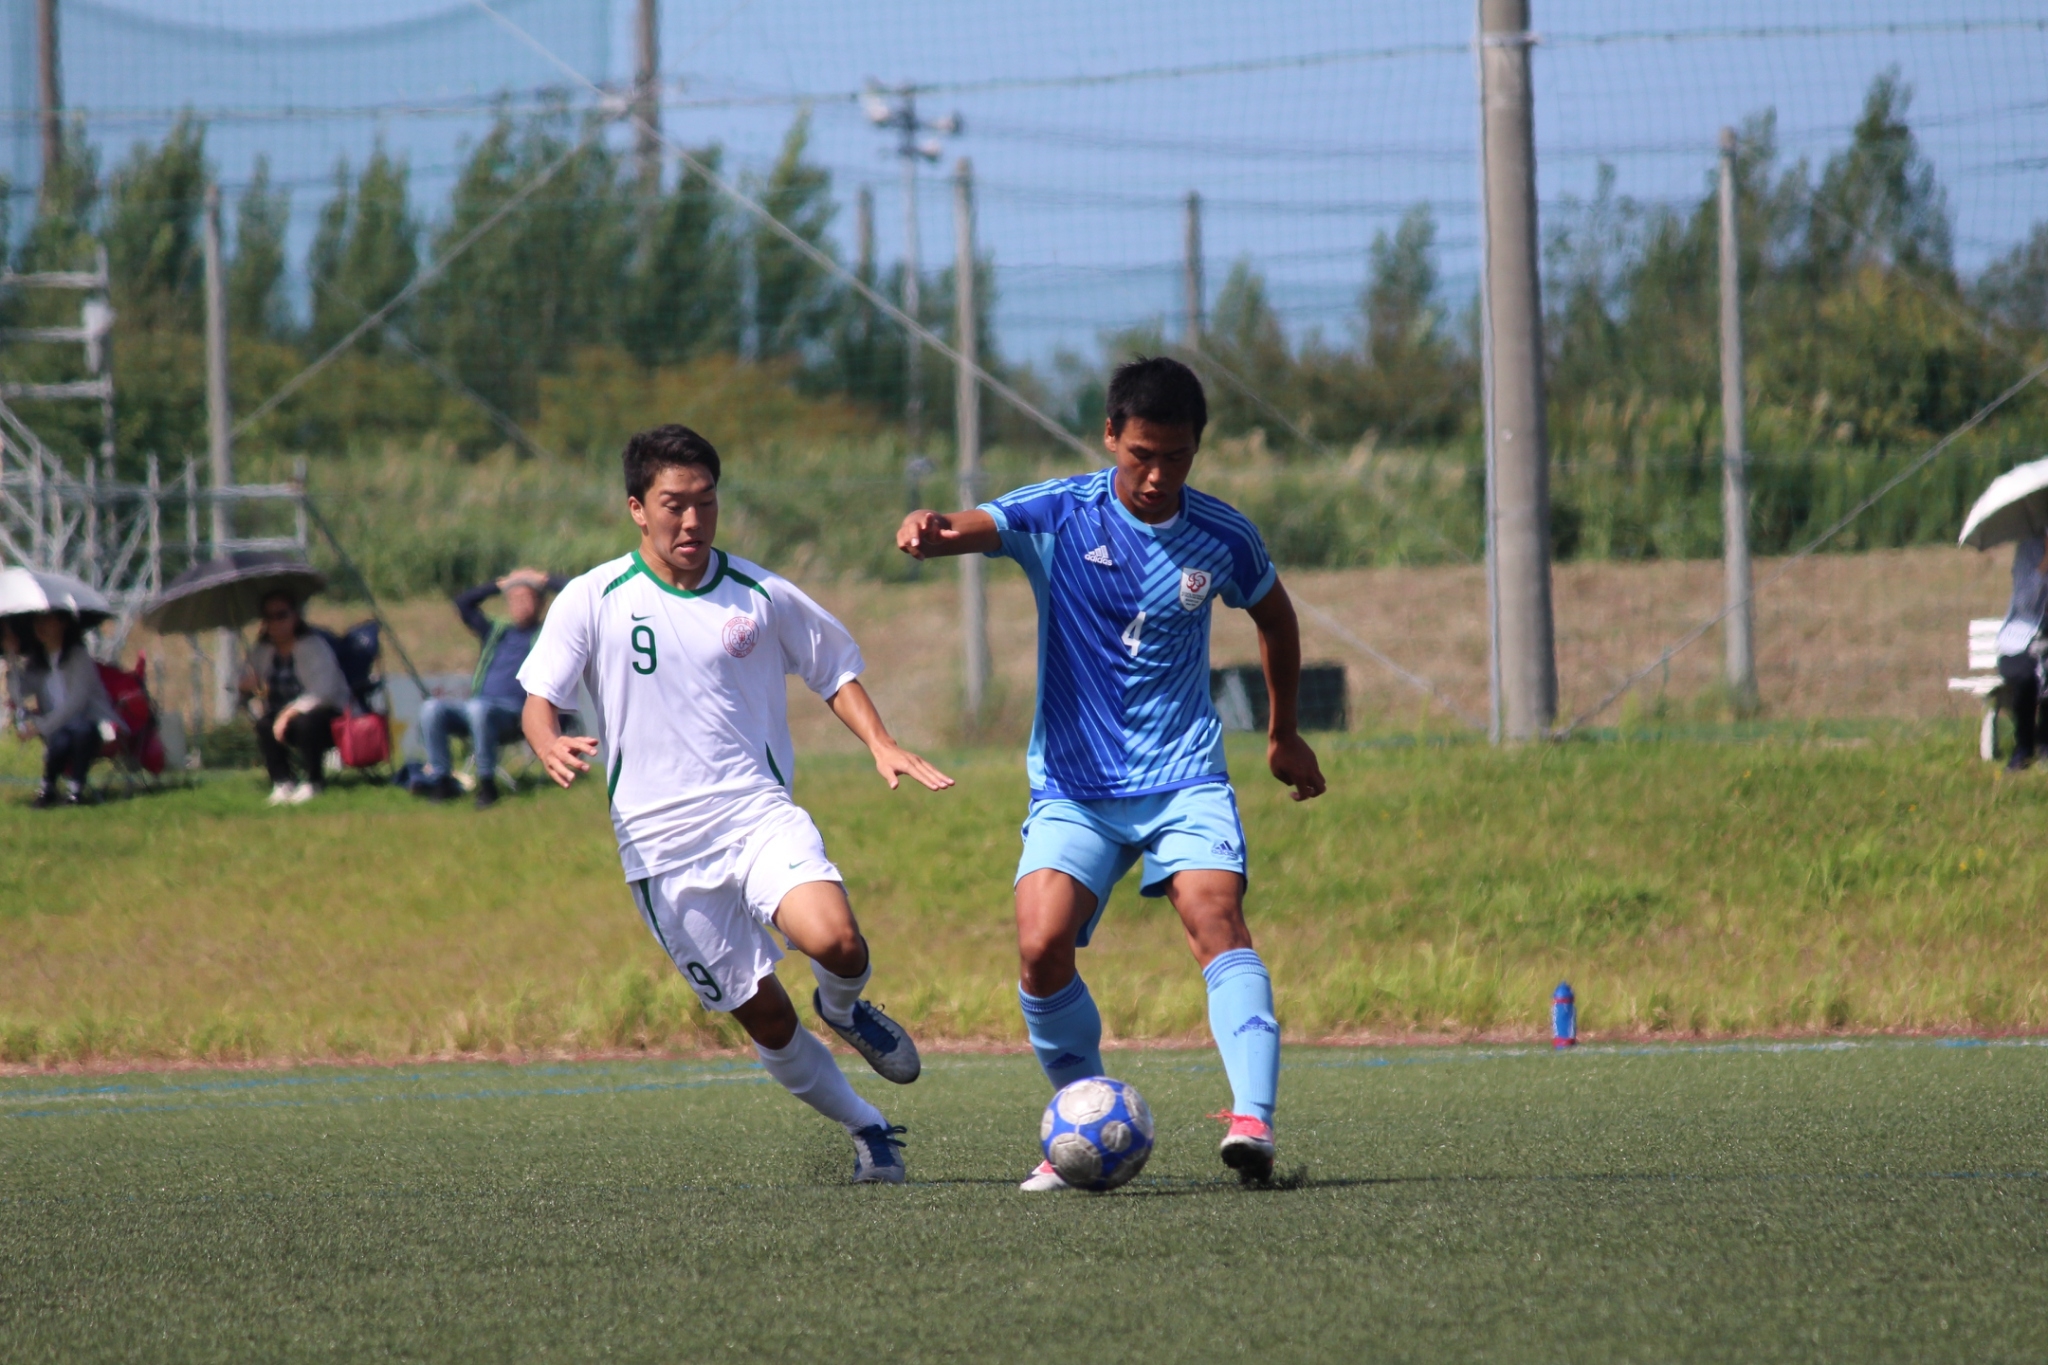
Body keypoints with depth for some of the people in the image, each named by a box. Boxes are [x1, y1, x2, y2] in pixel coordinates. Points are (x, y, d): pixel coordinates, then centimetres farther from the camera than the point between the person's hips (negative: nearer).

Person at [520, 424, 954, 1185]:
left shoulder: (759, 596, 4)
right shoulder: (596, 600, 0)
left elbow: (833, 669, 17)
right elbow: (539, 699, 2)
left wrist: (882, 746, 1)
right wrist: (550, 746, -22)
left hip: (760, 815, 0)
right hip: (661, 844, 0)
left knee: (835, 942, -27)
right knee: (763, 1016, 0)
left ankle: (844, 1009, 10)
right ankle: (868, 1130, 23)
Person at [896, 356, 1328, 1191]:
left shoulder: (1222, 539, 0)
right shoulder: (1058, 516, -6)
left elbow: (1274, 618, 21)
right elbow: (973, 529, -25)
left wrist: (1285, 733, 31)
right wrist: (930, 531, -50)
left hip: (1184, 777, 0)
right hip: (1074, 786, 0)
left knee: (1216, 917, -24)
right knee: (1042, 948, -18)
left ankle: (1253, 1120, -34)